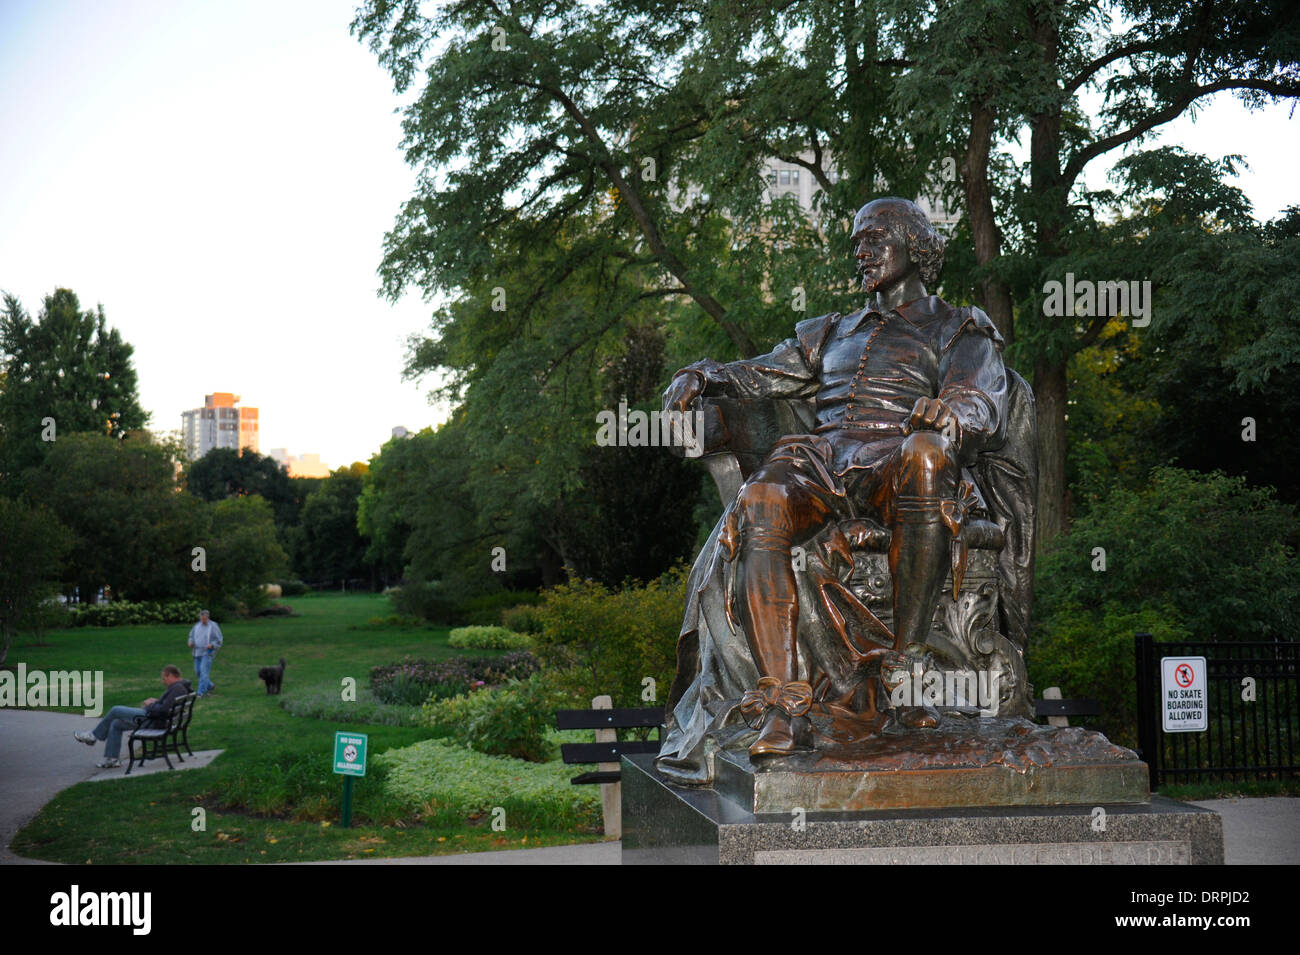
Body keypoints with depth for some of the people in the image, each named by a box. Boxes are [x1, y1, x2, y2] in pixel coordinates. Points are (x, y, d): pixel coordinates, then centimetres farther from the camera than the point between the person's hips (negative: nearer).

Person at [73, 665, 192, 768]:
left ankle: (93, 736, 17)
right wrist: (156, 701, 8)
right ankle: (112, 759, 17)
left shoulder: (177, 689, -23)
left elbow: (163, 710, -30)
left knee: (115, 710, 0)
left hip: (152, 721, -11)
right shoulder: (180, 686, 9)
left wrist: (151, 704, -12)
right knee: (115, 724, 18)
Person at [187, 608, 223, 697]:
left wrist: (211, 645, -23)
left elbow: (219, 641, -6)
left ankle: (201, 692, -13)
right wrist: (191, 642, 0)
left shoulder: (213, 626, -6)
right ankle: (210, 686, 30)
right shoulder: (197, 626, 9)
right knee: (197, 672, 10)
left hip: (208, 652, -6)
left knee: (204, 671, -15)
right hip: (198, 653, 6)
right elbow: (191, 636, 21)